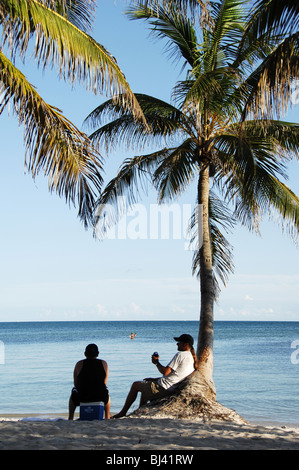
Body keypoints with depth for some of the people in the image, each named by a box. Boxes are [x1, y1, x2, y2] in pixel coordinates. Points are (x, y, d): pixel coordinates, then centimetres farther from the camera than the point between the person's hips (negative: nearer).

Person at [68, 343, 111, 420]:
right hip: (101, 398, 1)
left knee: (73, 394, 37)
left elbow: (75, 384, 4)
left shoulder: (79, 364, -4)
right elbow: (105, 383, 8)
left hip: (82, 398, -1)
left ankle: (70, 418, 41)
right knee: (106, 394, 40)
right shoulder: (104, 363, 0)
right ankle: (107, 418, 43)